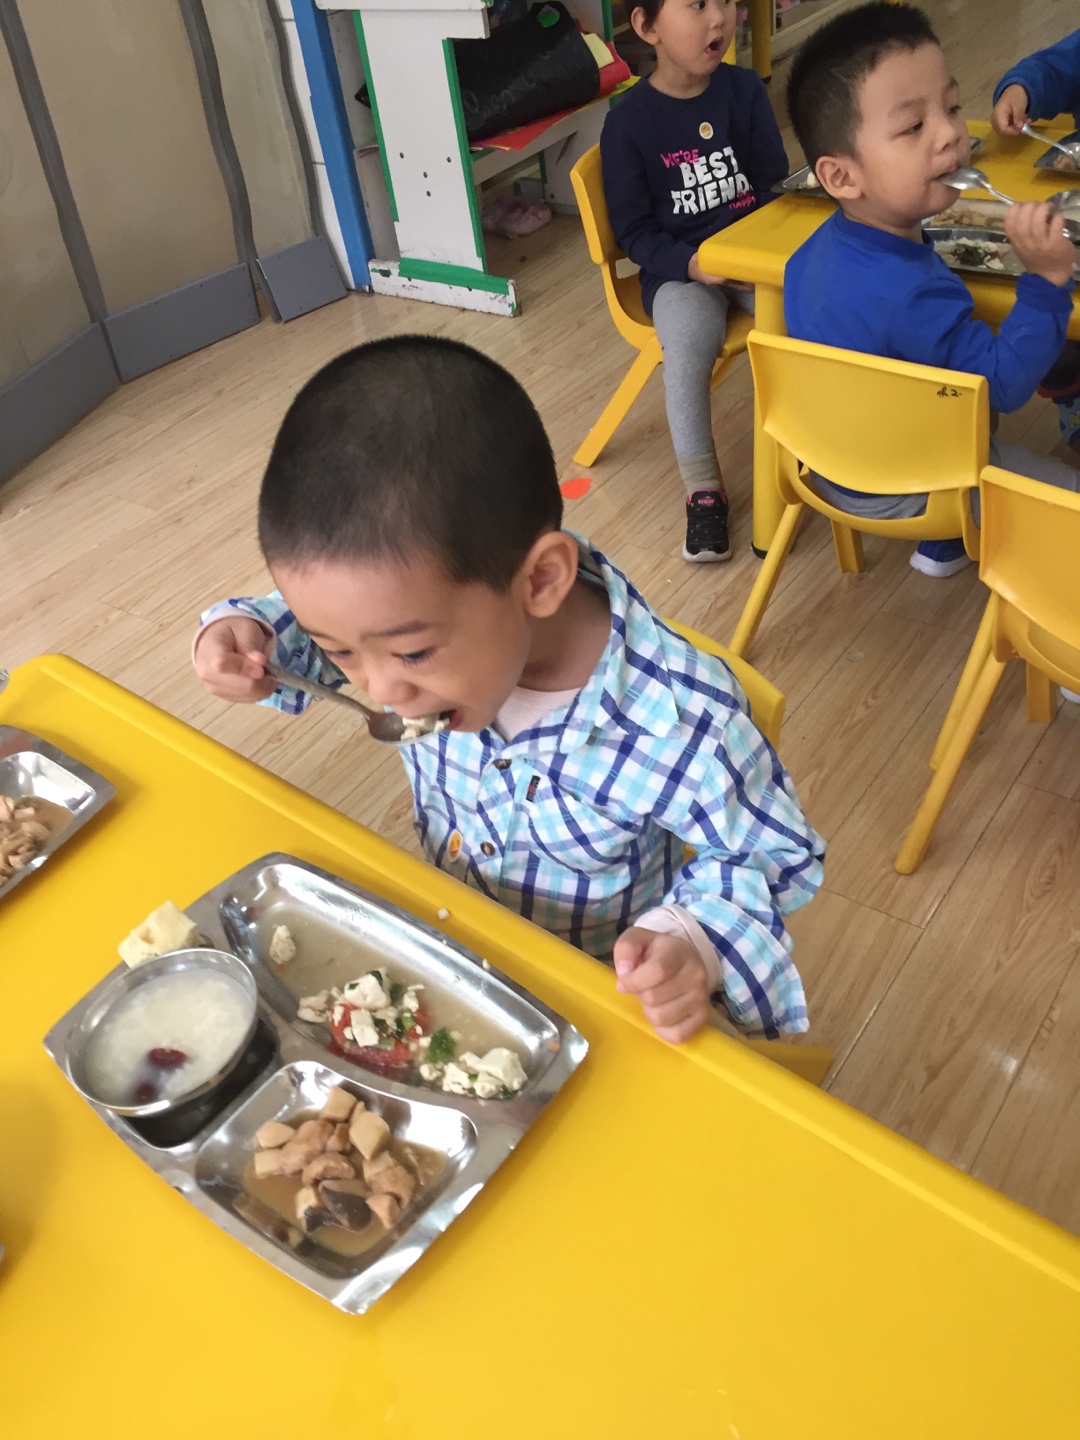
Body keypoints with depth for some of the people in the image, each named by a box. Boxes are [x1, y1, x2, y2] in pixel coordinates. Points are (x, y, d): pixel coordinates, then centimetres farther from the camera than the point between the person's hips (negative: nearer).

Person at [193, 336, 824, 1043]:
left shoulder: (680, 724, -33)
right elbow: (334, 618, 6)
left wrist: (689, 938, -35)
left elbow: (775, 856, -15)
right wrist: (248, 632, -16)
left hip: (601, 987, -1)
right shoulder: (421, 597, -19)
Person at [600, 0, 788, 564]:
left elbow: (775, 183, 5)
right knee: (689, 346, -32)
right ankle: (703, 487, -17)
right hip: (678, 267, -3)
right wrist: (690, 264, -21)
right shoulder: (629, 118, -8)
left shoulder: (745, 89, 0)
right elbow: (632, 228, -5)